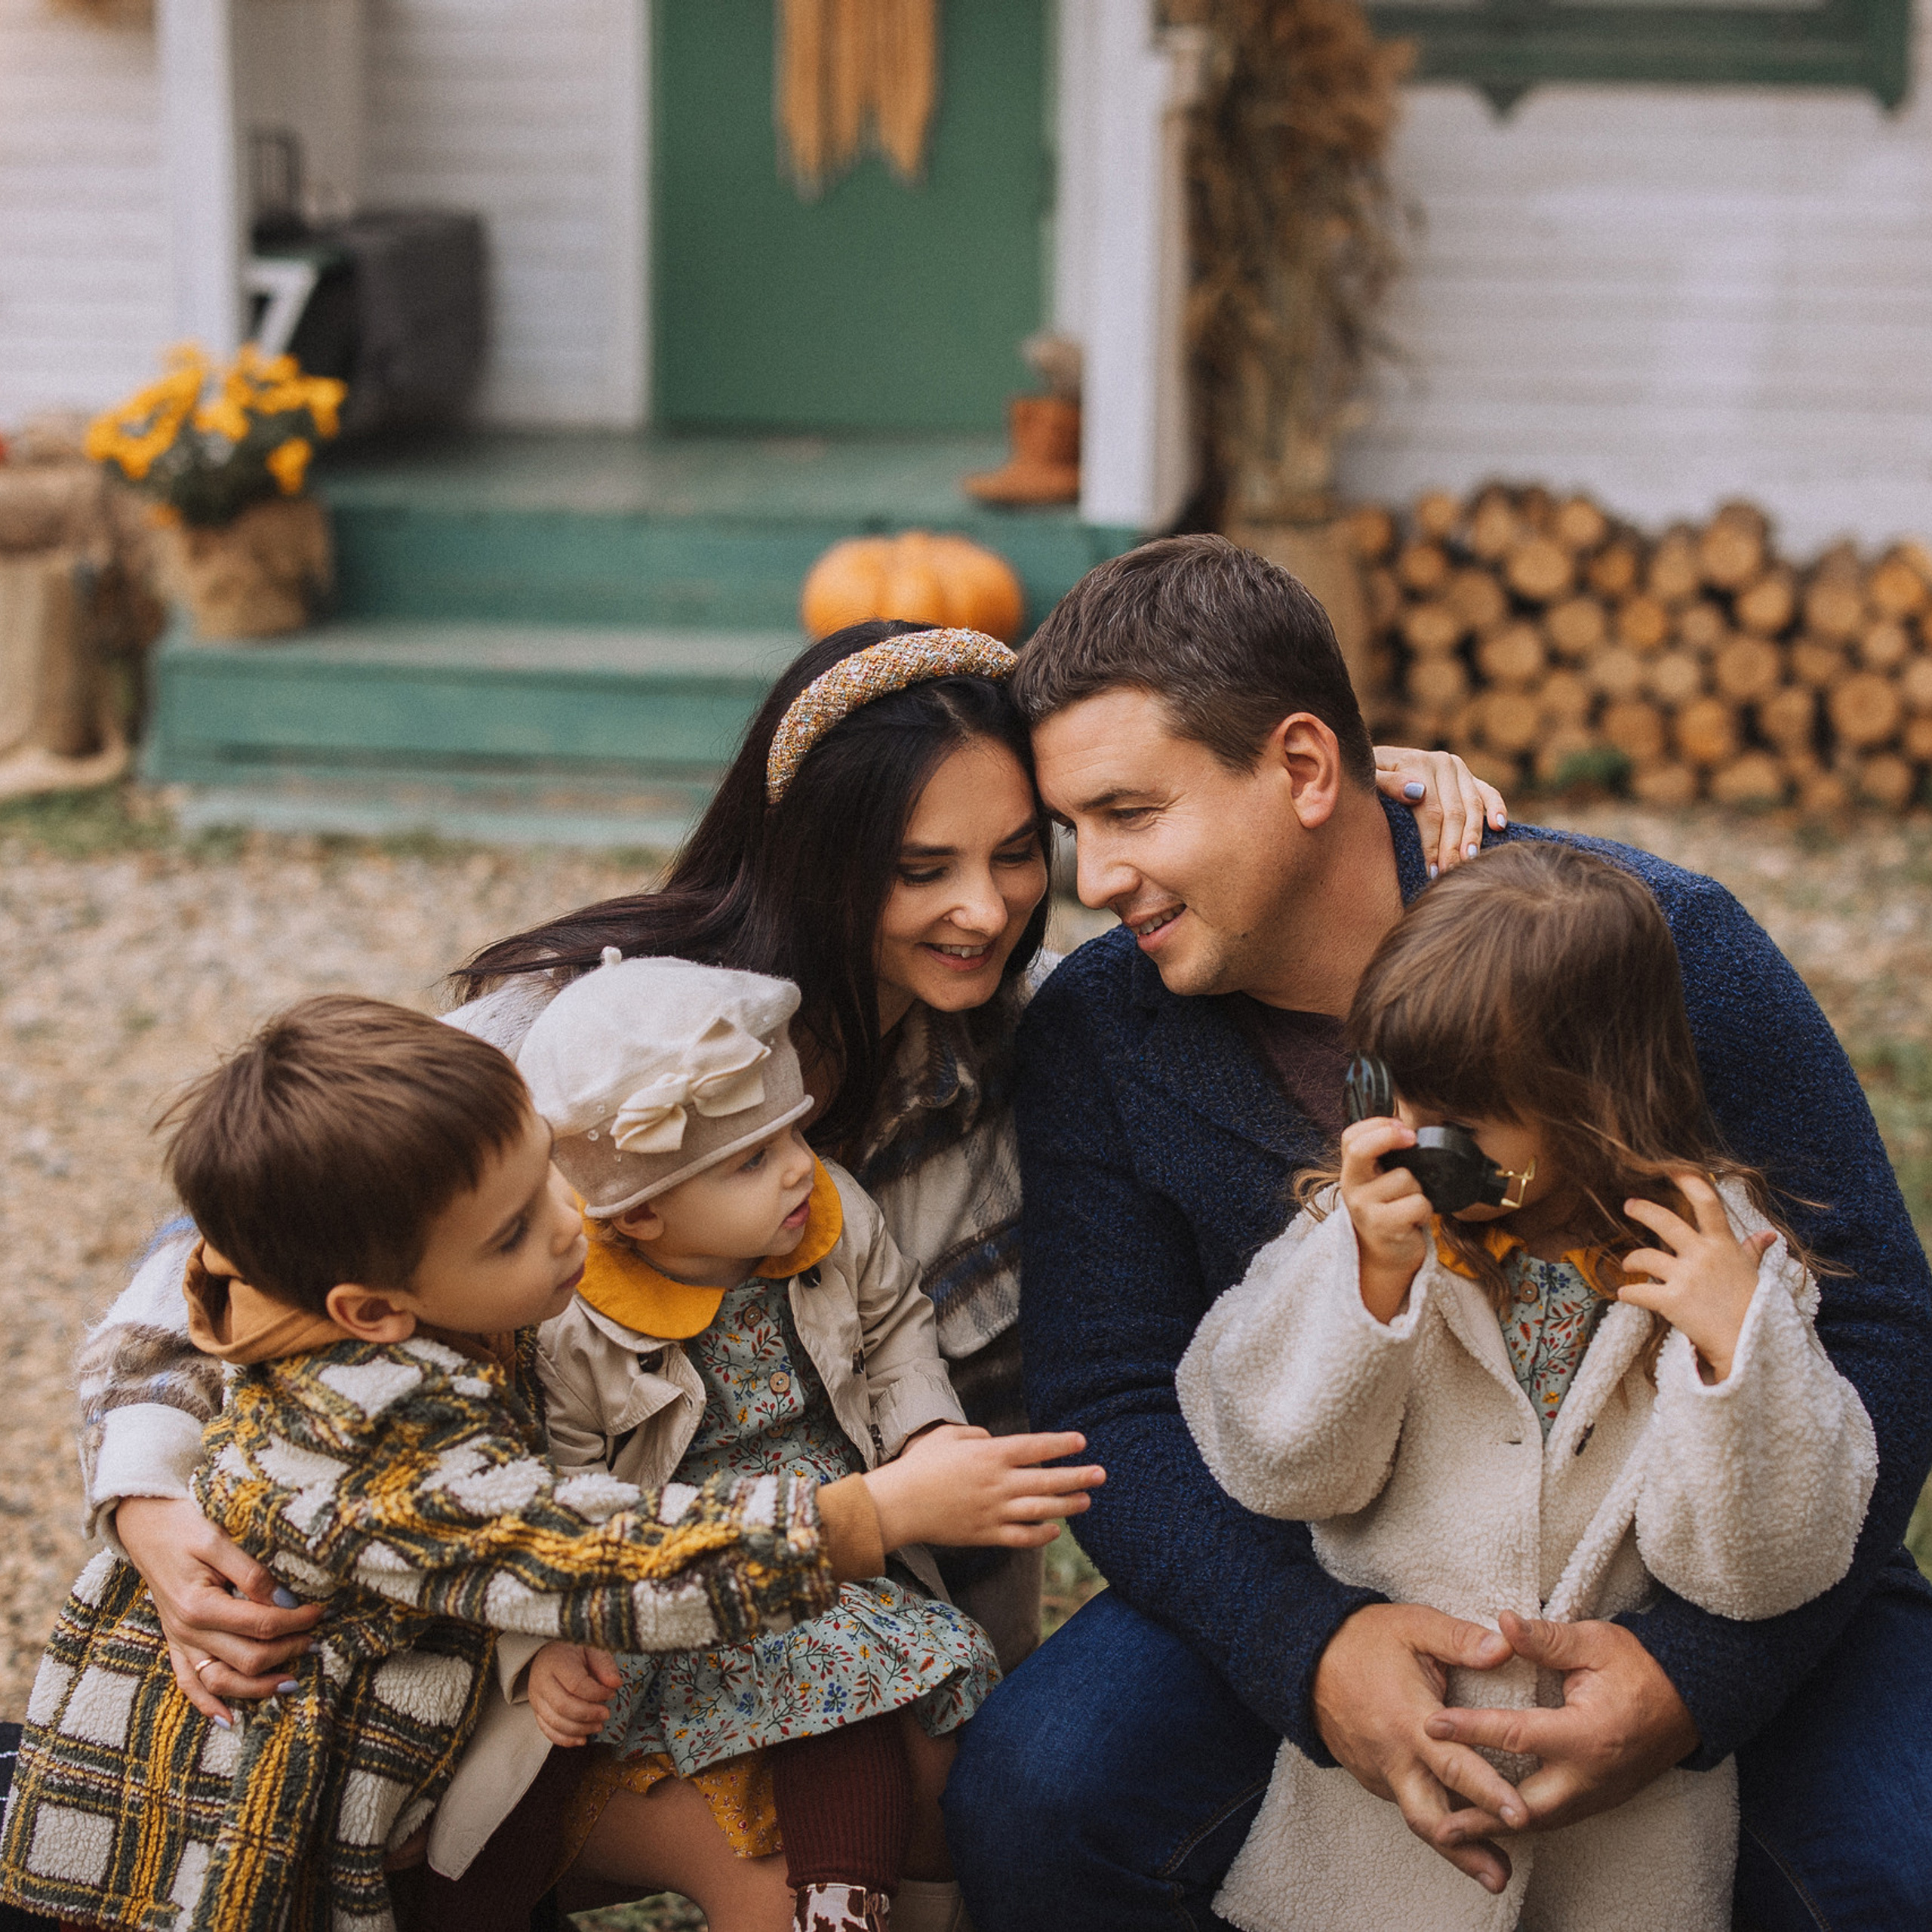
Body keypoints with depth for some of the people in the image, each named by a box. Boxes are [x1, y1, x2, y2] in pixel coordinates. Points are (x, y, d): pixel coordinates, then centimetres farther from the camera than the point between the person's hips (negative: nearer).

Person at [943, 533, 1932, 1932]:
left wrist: (1698, 1673, -27)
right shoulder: (1094, 1036, -6)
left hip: (1707, 1580, -2)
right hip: (1319, 1586, 2)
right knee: (1029, 1803, -23)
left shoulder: (1653, 940, -16)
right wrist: (1310, 1647, -28)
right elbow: (1115, 1409, -7)